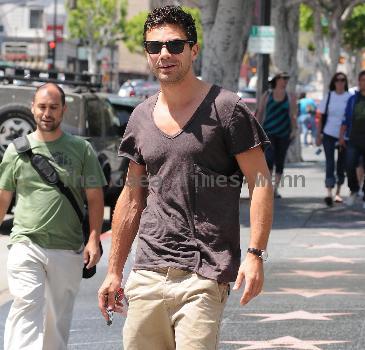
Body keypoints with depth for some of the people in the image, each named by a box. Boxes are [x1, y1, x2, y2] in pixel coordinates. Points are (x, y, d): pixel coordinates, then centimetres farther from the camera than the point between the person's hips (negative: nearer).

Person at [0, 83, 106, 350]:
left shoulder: (82, 149, 6)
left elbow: (95, 198, 5)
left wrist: (94, 239, -6)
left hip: (68, 250, 1)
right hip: (26, 245, -1)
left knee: (59, 318, 9)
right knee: (26, 308, -17)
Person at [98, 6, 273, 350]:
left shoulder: (226, 109, -3)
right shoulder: (141, 117, 13)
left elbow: (261, 183, -4)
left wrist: (255, 254, -14)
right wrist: (114, 271, 18)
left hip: (203, 275, -5)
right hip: (148, 273, 5)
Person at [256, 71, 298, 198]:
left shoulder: (290, 97, 7)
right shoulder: (267, 95, 6)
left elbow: (293, 115, 2)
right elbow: (260, 113, 7)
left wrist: (294, 129, -10)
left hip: (284, 133, 2)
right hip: (268, 132, -1)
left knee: (280, 161, 4)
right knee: (269, 157, -17)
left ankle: (276, 189, 13)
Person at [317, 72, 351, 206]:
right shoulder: (328, 97, 4)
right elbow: (322, 117, 8)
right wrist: (319, 134, 4)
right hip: (329, 134, 0)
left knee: (341, 165, 10)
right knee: (330, 163, -10)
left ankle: (338, 193, 24)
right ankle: (329, 193, -18)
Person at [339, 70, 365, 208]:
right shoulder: (353, 99, 11)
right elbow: (346, 119, 14)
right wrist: (341, 136, 7)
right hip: (354, 140, 2)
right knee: (350, 166, -9)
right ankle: (354, 190, 15)